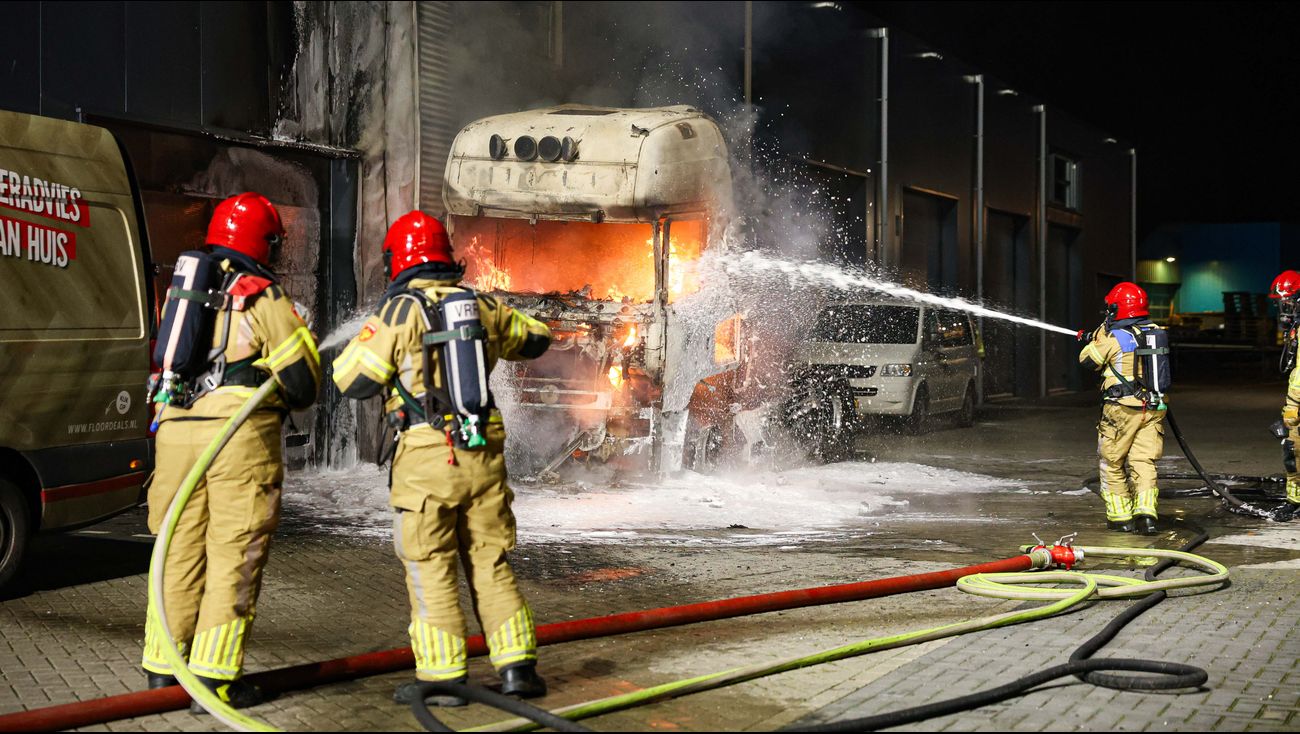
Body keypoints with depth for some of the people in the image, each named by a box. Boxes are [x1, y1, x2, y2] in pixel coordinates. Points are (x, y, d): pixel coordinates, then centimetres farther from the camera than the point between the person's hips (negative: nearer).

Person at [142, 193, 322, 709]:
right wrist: (285, 399, 18)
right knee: (233, 556, -1)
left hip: (176, 430, 6)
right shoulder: (265, 298, -3)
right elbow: (303, 380, -4)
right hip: (239, 435, -6)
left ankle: (164, 669, 21)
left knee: (180, 551, 14)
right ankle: (215, 677, -1)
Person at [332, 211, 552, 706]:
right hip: (485, 454, 5)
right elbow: (536, 338, 24)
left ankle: (443, 678, 5)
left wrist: (361, 341, 15)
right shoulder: (481, 306, 7)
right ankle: (517, 666, 11)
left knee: (431, 571, 3)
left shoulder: (398, 312, -7)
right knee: (491, 565, 13)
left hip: (428, 459, -4)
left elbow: (353, 382, -5)